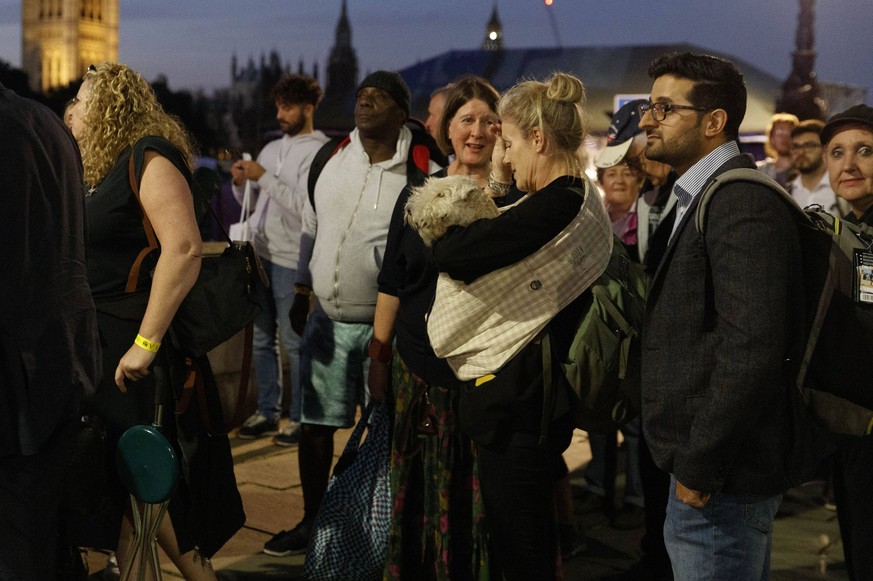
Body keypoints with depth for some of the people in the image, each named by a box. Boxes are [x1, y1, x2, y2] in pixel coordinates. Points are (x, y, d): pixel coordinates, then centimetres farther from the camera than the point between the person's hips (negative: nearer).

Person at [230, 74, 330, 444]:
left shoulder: (318, 151, -7)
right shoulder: (272, 148, 16)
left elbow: (304, 205, -19)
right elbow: (251, 203, 19)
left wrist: (264, 177, -17)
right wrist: (241, 183, -1)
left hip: (291, 260, -7)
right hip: (259, 254, 7)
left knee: (293, 342, 0)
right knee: (262, 339, 13)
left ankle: (300, 418, 12)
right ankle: (267, 413, 23)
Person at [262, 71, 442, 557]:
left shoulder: (422, 174, -11)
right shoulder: (330, 158, 5)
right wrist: (301, 295, 14)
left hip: (386, 325, -5)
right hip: (327, 319, 5)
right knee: (315, 425, 12)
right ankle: (312, 521, 29)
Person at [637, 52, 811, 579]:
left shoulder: (744, 202, -18)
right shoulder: (704, 197, 14)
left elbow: (752, 347, -26)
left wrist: (699, 466, -21)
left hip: (721, 476, -10)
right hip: (711, 464, 10)